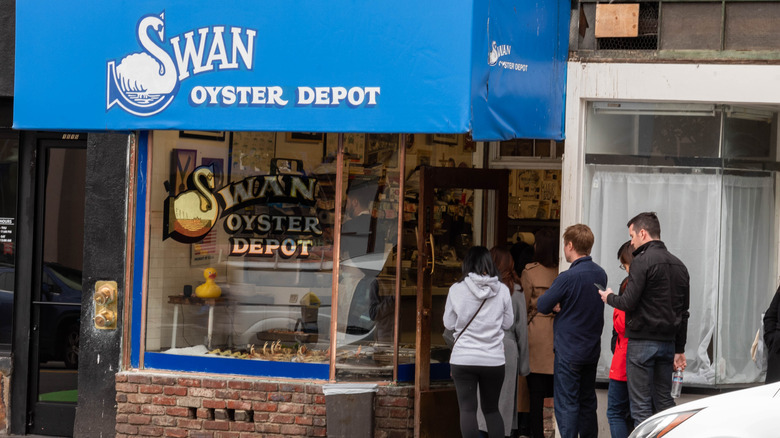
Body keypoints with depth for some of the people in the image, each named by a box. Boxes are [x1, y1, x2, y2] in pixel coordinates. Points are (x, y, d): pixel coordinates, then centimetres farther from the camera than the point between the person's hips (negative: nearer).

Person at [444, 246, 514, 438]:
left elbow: (449, 323, 4)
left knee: (468, 410, 0)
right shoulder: (502, 290, -3)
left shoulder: (457, 289, -6)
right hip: (494, 359, 2)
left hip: (463, 359, -2)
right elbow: (508, 323, 6)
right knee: (492, 409, 16)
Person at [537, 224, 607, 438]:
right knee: (587, 402, 15)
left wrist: (556, 305, 9)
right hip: (592, 349, 7)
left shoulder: (568, 277, -20)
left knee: (566, 404, -3)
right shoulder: (600, 274, 3)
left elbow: (543, 306, -11)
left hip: (569, 351, -7)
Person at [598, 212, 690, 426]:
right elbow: (683, 311, 17)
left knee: (641, 405, -4)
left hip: (642, 341, -7)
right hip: (668, 342, 7)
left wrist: (609, 297, 5)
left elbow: (629, 302, -17)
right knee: (664, 402, 12)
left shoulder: (642, 261, -11)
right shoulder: (678, 265, 14)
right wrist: (679, 350, 21)